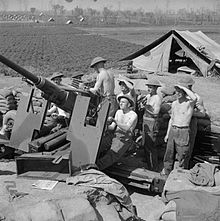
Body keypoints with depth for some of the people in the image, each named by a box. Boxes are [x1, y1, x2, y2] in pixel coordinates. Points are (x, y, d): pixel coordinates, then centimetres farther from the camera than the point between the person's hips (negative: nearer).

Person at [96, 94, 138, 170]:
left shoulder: (133, 115, -6)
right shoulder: (118, 112, 14)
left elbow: (126, 128, -22)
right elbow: (112, 127, 10)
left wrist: (115, 120, -28)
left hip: (125, 139, -6)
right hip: (115, 135, 6)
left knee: (112, 153, -29)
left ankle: (97, 166, -38)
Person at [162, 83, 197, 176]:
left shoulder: (189, 103, -9)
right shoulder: (174, 103, 11)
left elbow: (194, 98, -35)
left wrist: (182, 87, -24)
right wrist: (167, 134, 17)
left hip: (183, 132, -6)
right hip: (172, 130, 6)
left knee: (182, 155, 1)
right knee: (169, 153, 12)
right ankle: (166, 171, 27)